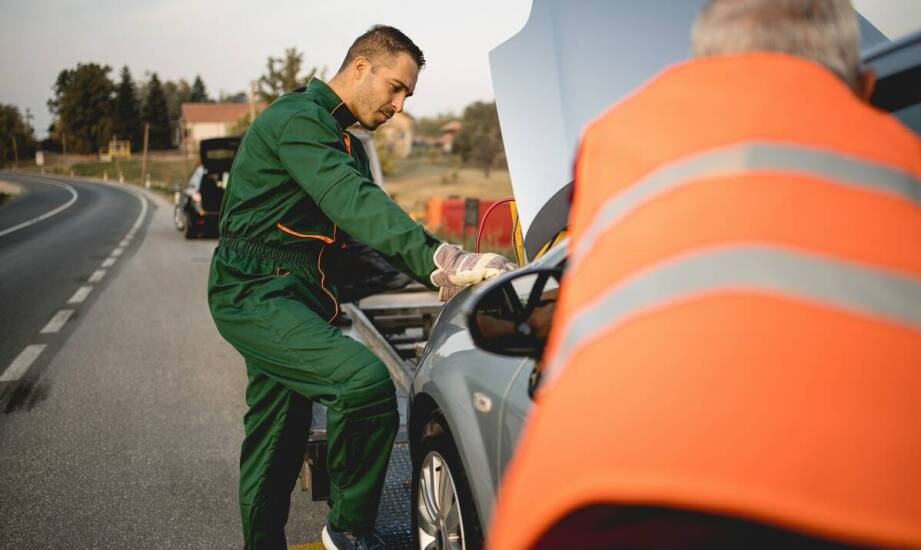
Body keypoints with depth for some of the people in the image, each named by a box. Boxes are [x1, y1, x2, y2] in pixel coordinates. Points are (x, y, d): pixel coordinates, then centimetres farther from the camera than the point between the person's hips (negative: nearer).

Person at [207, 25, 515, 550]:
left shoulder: (348, 146, 21)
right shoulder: (296, 120, -13)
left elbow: (359, 232, 14)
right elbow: (357, 206, -28)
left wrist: (439, 271, -3)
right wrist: (442, 262, -37)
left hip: (291, 299, 10)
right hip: (255, 294, -10)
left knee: (277, 446, 15)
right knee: (366, 378, -27)